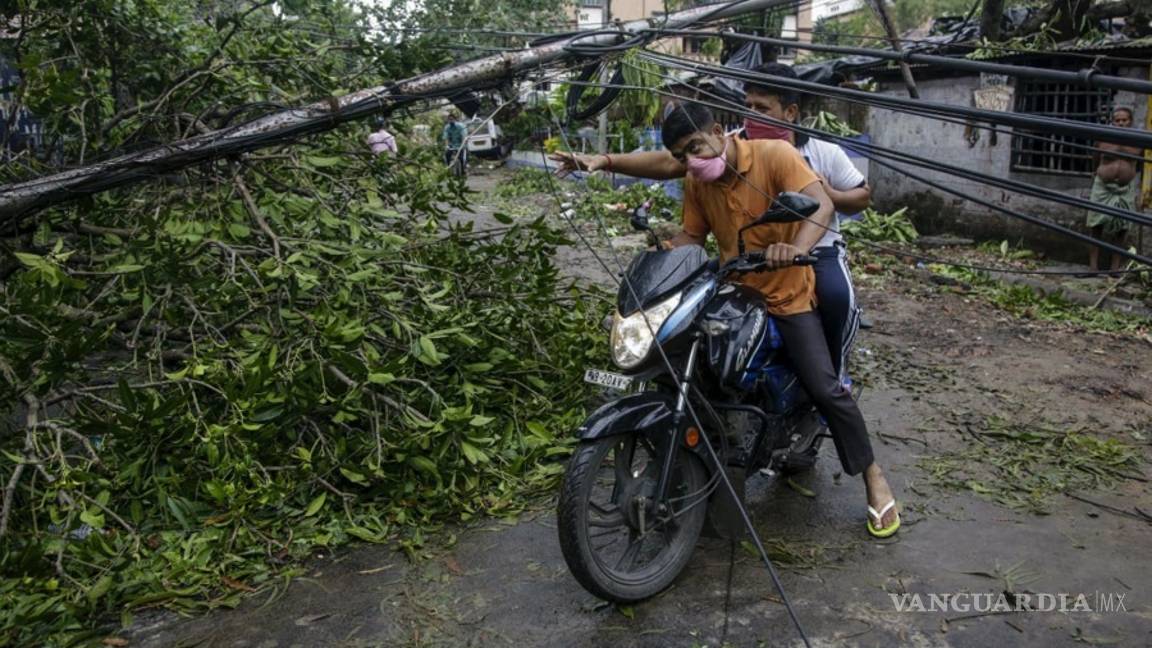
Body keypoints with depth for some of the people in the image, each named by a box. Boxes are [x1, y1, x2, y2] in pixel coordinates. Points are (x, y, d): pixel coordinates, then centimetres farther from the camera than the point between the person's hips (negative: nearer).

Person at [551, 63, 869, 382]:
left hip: (819, 250, -1)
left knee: (836, 296, -31)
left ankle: (833, 373, -1)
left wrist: (829, 195, -16)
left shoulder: (823, 151, -3)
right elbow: (668, 163, -15)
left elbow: (863, 197, 8)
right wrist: (605, 160, -26)